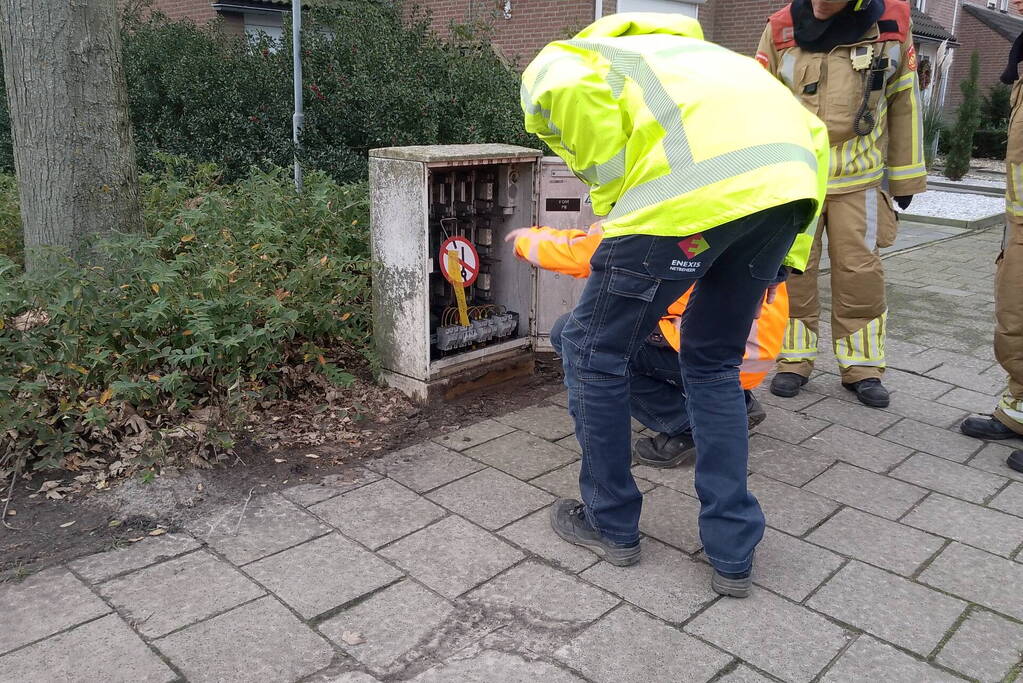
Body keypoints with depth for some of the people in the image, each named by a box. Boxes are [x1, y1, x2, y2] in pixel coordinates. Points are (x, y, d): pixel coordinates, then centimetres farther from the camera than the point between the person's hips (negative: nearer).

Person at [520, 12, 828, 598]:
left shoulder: (554, 63, 26)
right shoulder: (687, 53, 42)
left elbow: (569, 93, -5)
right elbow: (811, 136, 31)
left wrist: (615, 198, 6)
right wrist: (784, 256, 27)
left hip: (695, 183, -7)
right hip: (790, 181, 7)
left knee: (595, 351, 14)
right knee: (714, 363, 23)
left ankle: (612, 523, 29)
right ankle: (733, 552, 25)